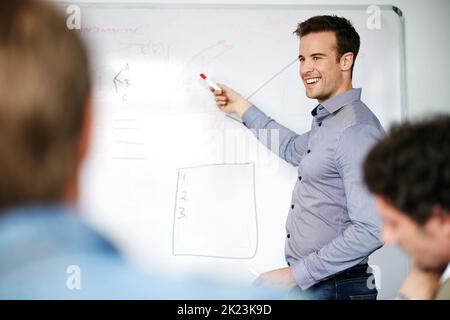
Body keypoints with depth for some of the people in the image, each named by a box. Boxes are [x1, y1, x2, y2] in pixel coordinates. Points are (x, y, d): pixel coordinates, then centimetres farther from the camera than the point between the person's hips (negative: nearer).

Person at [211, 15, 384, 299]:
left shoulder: (357, 130, -22)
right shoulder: (327, 120, 10)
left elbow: (371, 230, -28)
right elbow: (294, 149, 31)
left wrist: (295, 274, -23)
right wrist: (241, 107, 31)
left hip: (335, 287, -9)